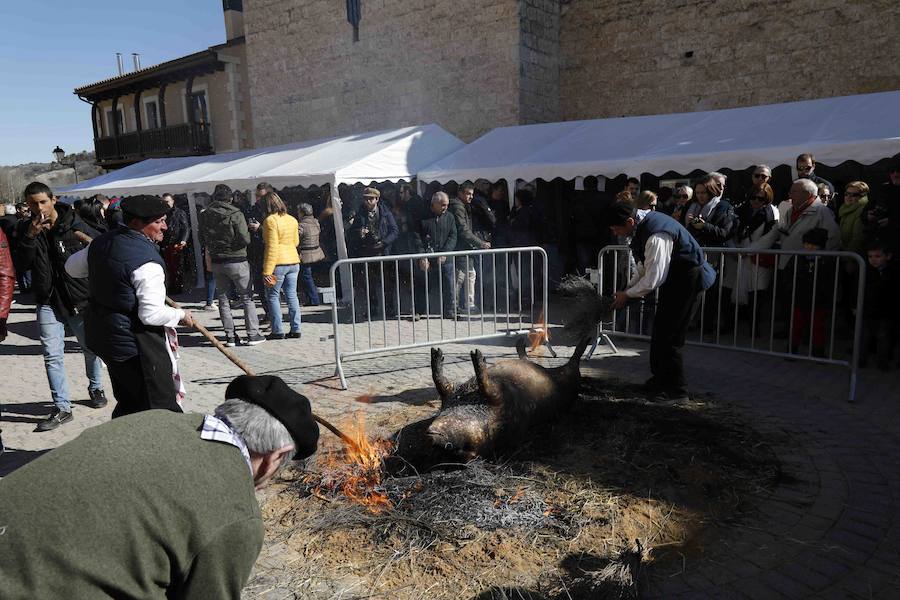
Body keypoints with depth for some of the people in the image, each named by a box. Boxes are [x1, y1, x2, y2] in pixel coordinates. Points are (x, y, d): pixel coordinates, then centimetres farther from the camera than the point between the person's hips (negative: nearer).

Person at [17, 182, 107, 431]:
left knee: (91, 348, 14)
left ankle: (96, 388, 38)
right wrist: (30, 237, -22)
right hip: (48, 302, 2)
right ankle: (62, 408, 7)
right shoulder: (26, 229, 0)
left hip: (80, 298, -2)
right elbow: (23, 264, -9)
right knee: (52, 356, 0)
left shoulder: (75, 224, -10)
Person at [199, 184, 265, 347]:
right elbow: (245, 240, -17)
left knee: (223, 299, 11)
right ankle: (252, 334, 5)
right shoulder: (235, 214, -14)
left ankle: (230, 336, 11)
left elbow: (202, 240, 10)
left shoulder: (205, 216, 3)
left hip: (216, 263, 4)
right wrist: (250, 232, 2)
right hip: (237, 261, -4)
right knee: (247, 298, 5)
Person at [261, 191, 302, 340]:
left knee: (272, 296, 5)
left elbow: (272, 248, -17)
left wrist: (267, 271, -17)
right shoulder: (292, 220, 9)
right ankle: (295, 329, 13)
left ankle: (278, 331, 5)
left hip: (278, 263, -6)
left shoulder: (270, 220, -12)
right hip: (294, 261, 6)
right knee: (292, 295, 11)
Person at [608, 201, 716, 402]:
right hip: (674, 278, 10)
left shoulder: (656, 237, -32)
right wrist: (629, 287, 3)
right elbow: (644, 267, 10)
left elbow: (653, 279, -28)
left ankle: (677, 389, 6)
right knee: (660, 331, 18)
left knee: (669, 335, -7)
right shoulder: (643, 224, -1)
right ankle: (661, 379, 33)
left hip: (688, 281, -10)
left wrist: (627, 295, -15)